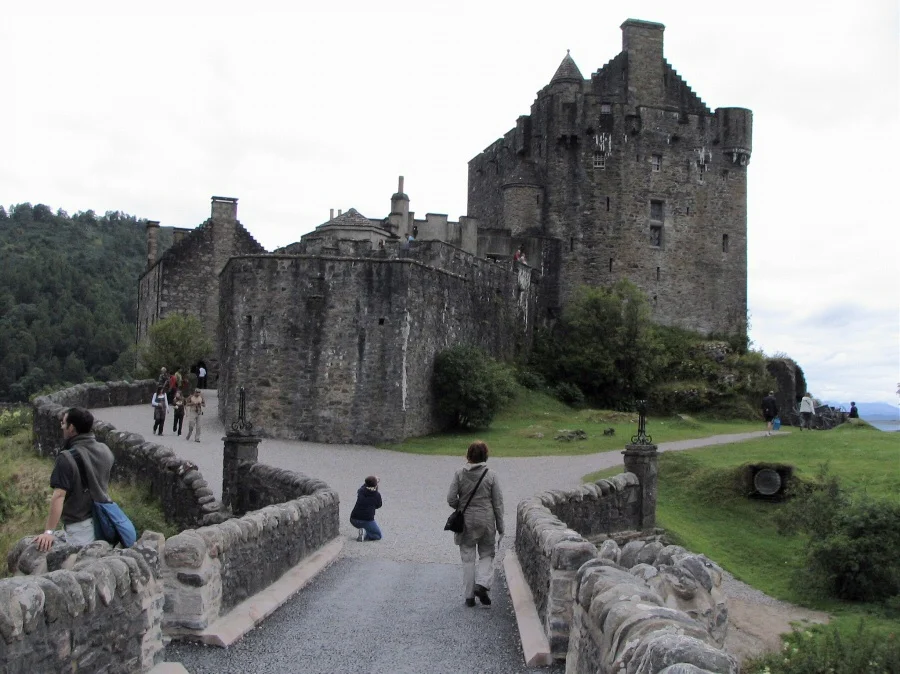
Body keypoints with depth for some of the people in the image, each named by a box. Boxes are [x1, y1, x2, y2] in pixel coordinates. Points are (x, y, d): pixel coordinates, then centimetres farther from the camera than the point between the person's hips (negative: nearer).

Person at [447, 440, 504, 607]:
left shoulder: (460, 474, -6)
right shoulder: (491, 475, -6)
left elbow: (451, 498, -7)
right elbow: (498, 503, -3)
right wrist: (500, 527, 6)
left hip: (466, 521, 1)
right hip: (486, 520, -1)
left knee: (468, 558, 9)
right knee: (487, 554, 15)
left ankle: (469, 596, 13)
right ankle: (482, 584, -7)